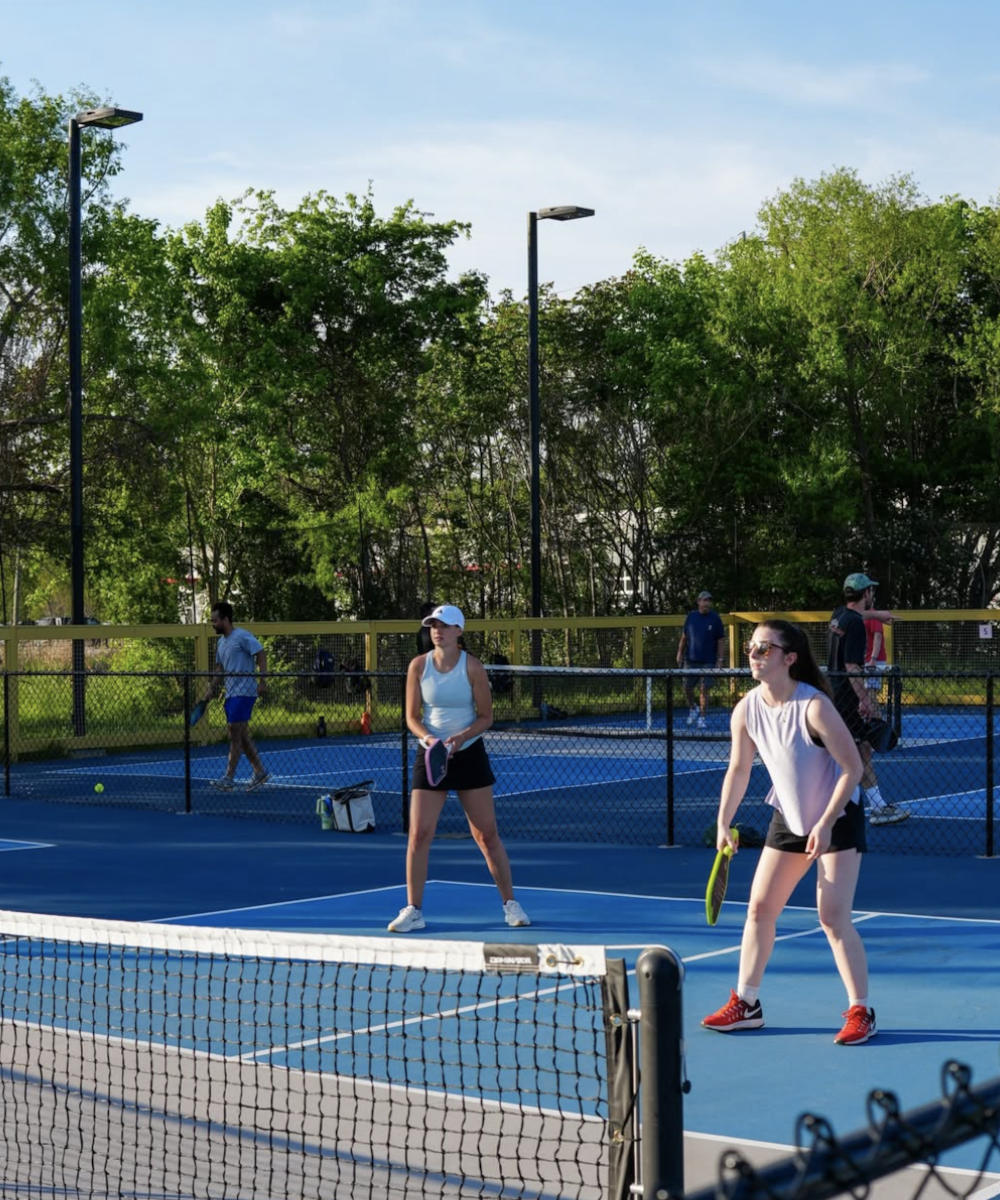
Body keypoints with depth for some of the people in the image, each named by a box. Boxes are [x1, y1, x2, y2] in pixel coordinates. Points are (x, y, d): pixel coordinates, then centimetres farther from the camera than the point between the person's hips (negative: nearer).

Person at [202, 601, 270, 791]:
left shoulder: (242, 636, -10)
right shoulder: (221, 642, 17)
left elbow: (261, 654, -15)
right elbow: (219, 669, 23)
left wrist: (262, 680, -22)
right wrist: (211, 691, 16)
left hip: (244, 692, -9)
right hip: (231, 693, 9)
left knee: (235, 735, -10)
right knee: (242, 735, 9)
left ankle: (228, 779, -10)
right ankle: (260, 772, 17)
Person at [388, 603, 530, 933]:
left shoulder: (472, 667, -7)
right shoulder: (419, 665, -2)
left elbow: (486, 717, -3)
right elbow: (412, 716, 1)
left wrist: (462, 737, -20)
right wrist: (427, 737, -19)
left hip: (469, 754, -1)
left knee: (487, 835, 1)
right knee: (418, 834, -5)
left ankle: (510, 904, 13)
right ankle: (413, 910, 5)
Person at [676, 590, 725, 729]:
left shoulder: (715, 618, -1)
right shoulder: (691, 616, 6)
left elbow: (721, 641, 1)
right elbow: (684, 637, 13)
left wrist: (720, 659, -5)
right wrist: (680, 652, 7)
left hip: (708, 661, -2)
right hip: (691, 659, 2)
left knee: (704, 689, -4)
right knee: (687, 687, 6)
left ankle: (702, 718, 4)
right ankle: (693, 708, 32)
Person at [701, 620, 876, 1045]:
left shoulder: (814, 707, -26)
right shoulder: (746, 710, -8)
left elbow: (853, 767, -23)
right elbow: (738, 770, 5)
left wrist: (825, 823, -25)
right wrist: (723, 825, -2)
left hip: (837, 817, -6)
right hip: (788, 818, 6)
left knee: (832, 917, -12)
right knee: (759, 907, 5)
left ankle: (860, 1012, 0)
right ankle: (746, 1005, 17)